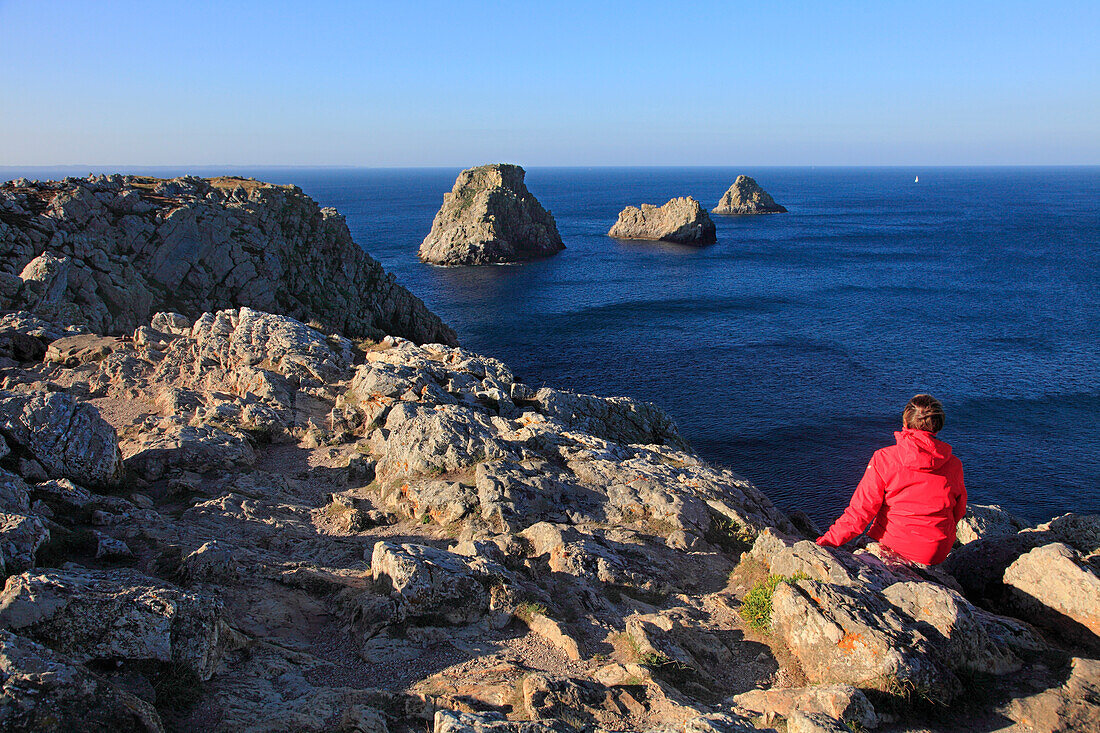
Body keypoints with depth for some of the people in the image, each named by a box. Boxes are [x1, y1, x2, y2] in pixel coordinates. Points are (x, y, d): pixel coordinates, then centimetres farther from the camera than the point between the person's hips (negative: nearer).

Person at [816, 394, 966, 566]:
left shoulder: (883, 459, -14)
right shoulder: (954, 465, -5)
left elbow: (861, 510, -15)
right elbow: (959, 513, 10)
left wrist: (829, 540, -8)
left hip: (893, 546, -3)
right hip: (937, 554, 3)